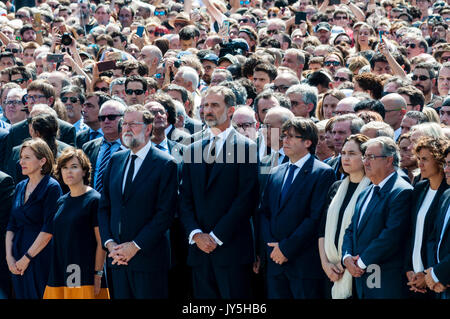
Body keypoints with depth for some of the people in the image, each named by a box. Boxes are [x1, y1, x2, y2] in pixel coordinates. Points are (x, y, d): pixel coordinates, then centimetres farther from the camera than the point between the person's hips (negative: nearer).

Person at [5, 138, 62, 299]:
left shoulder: (51, 187, -7)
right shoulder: (20, 187, 14)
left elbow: (49, 229, -13)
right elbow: (11, 225, 12)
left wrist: (27, 258, -13)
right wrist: (9, 257, 0)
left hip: (41, 257, -6)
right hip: (18, 260, 6)